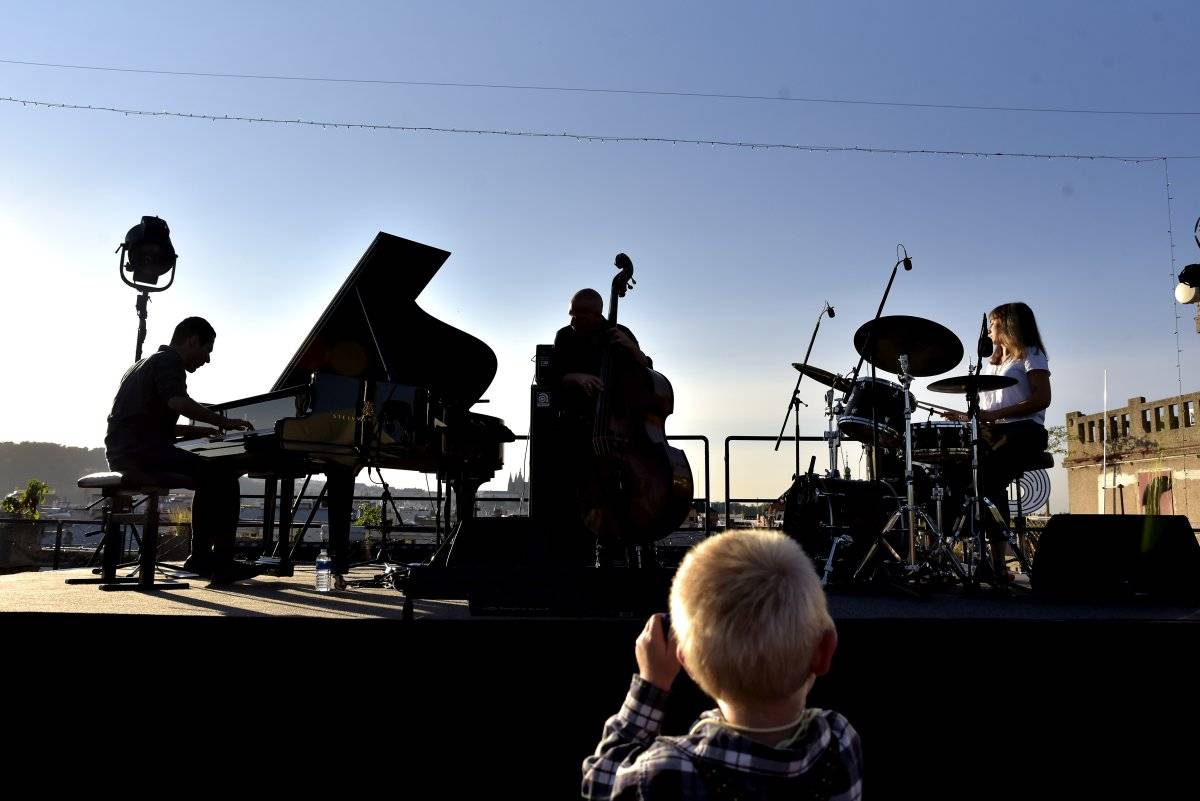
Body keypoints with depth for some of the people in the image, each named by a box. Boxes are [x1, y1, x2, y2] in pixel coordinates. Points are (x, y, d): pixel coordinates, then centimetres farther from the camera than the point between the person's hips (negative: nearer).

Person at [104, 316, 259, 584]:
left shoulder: (146, 363, 28)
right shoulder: (169, 360, -4)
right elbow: (178, 402, -24)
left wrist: (196, 431, 29)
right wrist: (224, 422, -16)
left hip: (121, 455, 10)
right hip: (143, 451, -10)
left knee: (211, 479, 20)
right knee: (224, 478, -14)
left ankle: (200, 557, 14)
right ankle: (222, 564, -15)